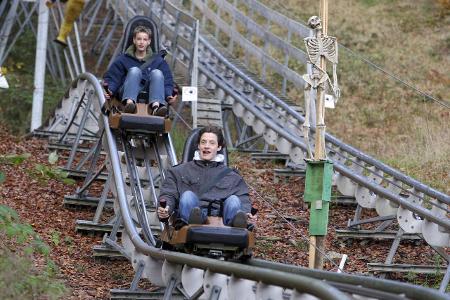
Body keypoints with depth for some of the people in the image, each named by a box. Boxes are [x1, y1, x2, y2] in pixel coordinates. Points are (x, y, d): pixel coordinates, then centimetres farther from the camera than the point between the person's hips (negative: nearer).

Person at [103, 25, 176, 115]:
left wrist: (169, 95, -6)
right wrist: (109, 90, -10)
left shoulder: (158, 60, 24)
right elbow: (112, 77, 12)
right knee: (134, 70, -27)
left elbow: (167, 81, 13)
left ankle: (156, 106, -52)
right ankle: (129, 103, -54)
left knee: (157, 73, -25)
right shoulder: (123, 59, 22)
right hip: (128, 94, -1)